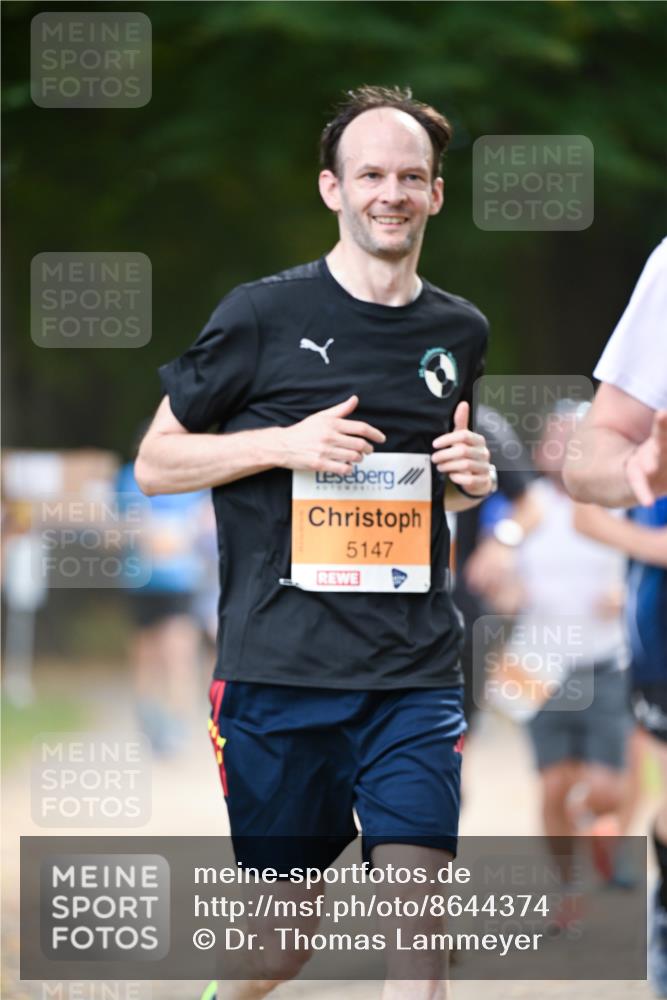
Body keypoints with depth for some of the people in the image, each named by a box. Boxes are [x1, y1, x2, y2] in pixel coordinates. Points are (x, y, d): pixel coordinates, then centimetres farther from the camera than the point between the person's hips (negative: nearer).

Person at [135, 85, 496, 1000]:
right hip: (278, 670, -3)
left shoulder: (459, 332, 11)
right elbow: (154, 463, 2)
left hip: (415, 674, 3)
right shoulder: (264, 315, -2)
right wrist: (284, 444, -12)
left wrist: (471, 479, 4)